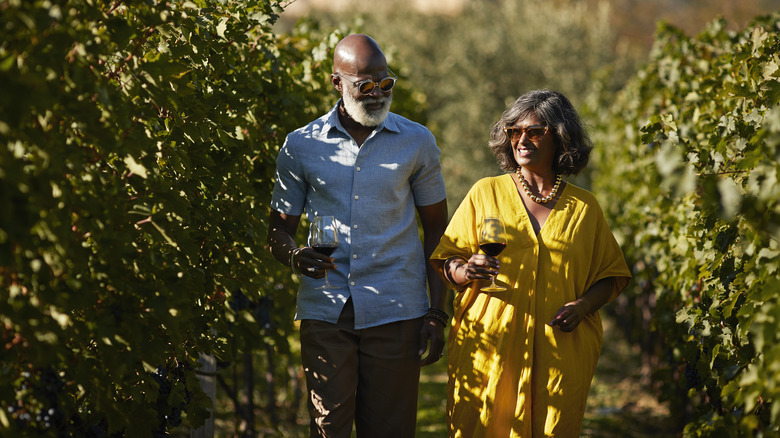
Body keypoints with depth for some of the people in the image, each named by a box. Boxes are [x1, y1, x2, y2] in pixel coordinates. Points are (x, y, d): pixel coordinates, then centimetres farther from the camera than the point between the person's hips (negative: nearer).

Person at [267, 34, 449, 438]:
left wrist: (436, 313, 2)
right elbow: (279, 229, 10)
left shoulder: (417, 142, 6)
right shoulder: (300, 146, 5)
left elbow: (436, 229, 9)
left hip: (396, 313, 0)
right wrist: (295, 256, -15)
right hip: (325, 312, 0)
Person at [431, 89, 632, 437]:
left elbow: (611, 276, 14)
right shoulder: (485, 193, 8)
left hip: (561, 353, 1)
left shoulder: (583, 207, 11)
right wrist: (467, 271, -15)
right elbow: (447, 262, 7)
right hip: (489, 348, -1)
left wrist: (582, 305, -6)